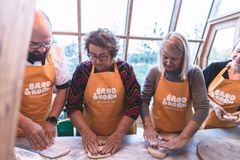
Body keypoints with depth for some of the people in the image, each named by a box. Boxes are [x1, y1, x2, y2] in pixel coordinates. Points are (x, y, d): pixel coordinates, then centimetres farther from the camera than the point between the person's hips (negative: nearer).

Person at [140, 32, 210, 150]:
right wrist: (148, 127, -20)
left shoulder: (194, 74, -12)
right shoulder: (154, 72, -10)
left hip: (184, 134, 0)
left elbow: (202, 108, -16)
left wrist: (183, 137, -23)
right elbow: (143, 101, -8)